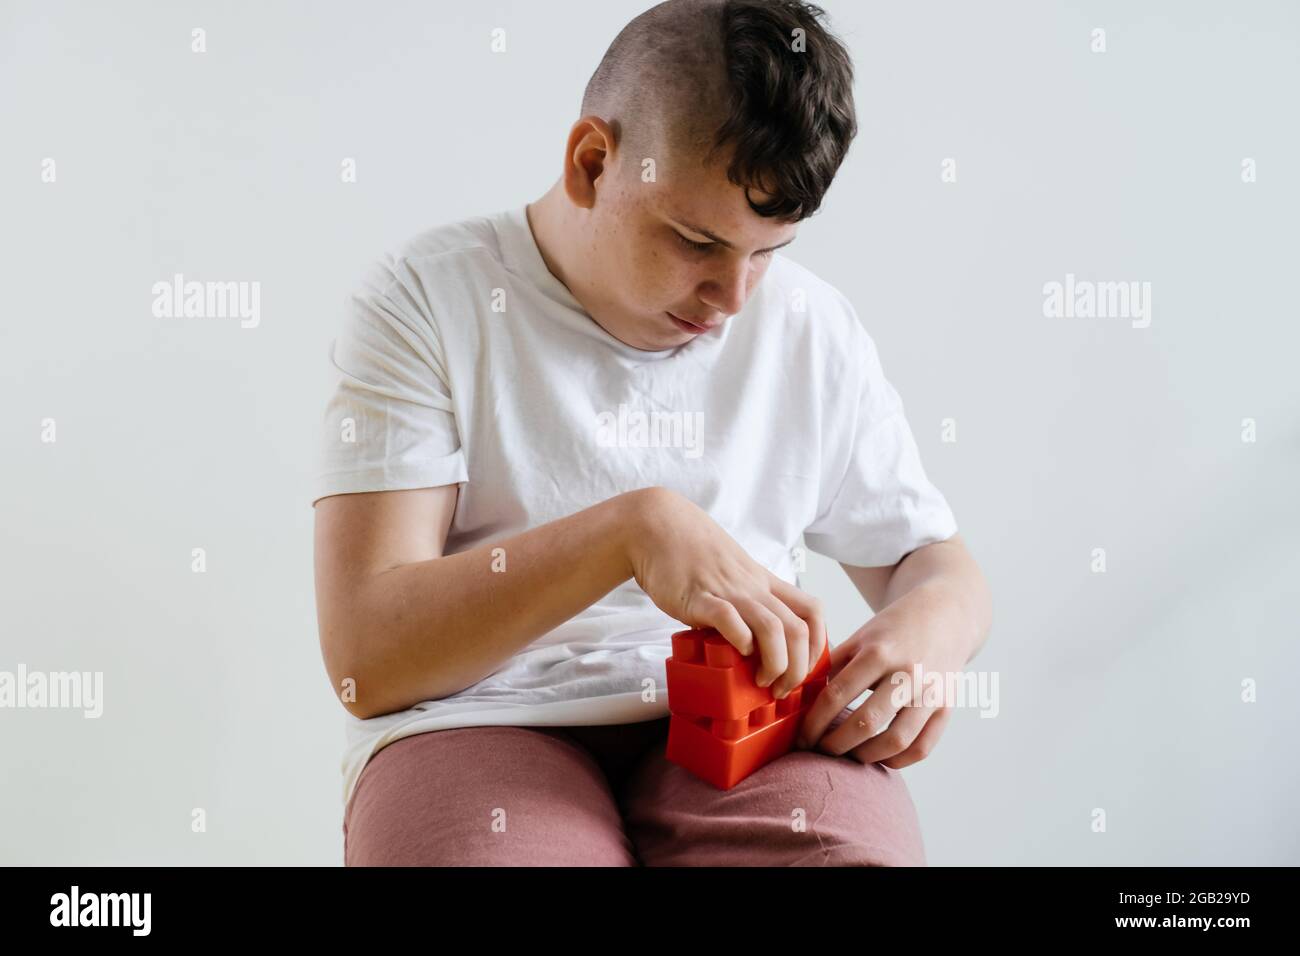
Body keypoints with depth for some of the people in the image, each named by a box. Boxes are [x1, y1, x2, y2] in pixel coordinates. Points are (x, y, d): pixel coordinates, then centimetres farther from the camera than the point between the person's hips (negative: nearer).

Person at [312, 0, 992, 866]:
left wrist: (929, 629, -6)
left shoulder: (812, 330, 12)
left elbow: (936, 562, 20)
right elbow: (366, 660, -7)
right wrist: (633, 525, -20)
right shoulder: (427, 299, 1)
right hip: (484, 722, -1)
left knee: (859, 849, -32)